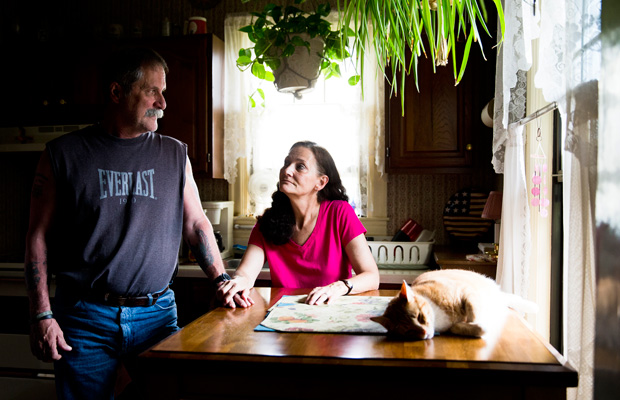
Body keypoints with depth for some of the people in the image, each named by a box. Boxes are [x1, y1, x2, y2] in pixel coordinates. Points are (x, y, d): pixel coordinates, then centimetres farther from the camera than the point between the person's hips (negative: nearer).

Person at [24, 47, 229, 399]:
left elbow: (196, 223, 11)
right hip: (86, 317, -2)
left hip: (157, 313, 2)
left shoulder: (175, 155, 8)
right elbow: (39, 237, 0)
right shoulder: (64, 155, 0)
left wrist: (221, 279, 1)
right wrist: (42, 315, -5)